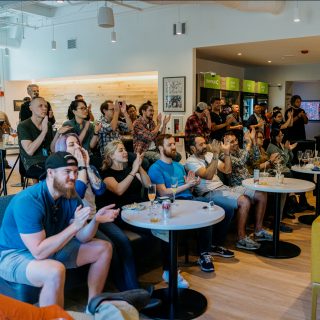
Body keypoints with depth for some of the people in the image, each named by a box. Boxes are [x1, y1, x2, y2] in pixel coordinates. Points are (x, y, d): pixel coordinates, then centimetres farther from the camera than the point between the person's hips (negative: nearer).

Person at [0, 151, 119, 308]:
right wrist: (74, 226, -37)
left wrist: (95, 220, -22)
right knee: (56, 270, -40)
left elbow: (82, 238, -2)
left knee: (104, 248, 3)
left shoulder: (71, 196, -6)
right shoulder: (28, 201, -29)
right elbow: (39, 252, -35)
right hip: (15, 255, -8)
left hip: (51, 247, 8)